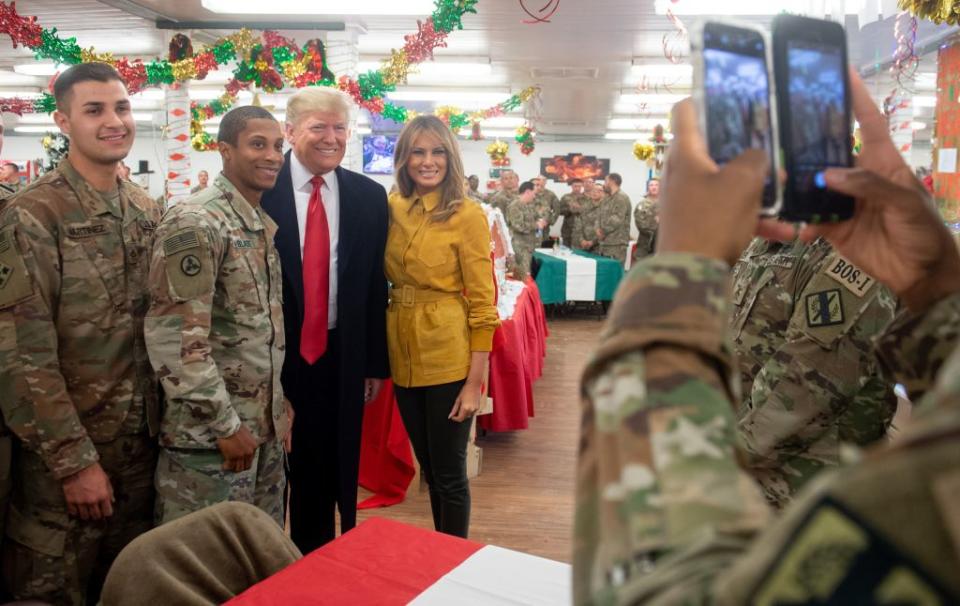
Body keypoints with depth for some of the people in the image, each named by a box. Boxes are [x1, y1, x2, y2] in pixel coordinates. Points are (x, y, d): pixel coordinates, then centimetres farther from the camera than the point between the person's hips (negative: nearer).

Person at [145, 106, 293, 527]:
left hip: (264, 426, 8)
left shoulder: (265, 225, 11)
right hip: (209, 431, -8)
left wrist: (280, 407, 15)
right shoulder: (194, 223, -16)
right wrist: (225, 425, -18)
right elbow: (175, 339, -21)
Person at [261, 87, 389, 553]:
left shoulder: (369, 196, 2)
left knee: (337, 470, 15)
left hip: (341, 356, 3)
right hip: (274, 355, -2)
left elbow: (375, 285, 5)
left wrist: (375, 363, 6)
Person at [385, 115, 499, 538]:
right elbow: (387, 284, 11)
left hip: (448, 358, -5)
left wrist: (474, 383, -14)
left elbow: (483, 304, -11)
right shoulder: (392, 209, 5)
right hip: (404, 355, 5)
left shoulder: (467, 215, -11)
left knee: (449, 474, 6)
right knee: (428, 468, 19)